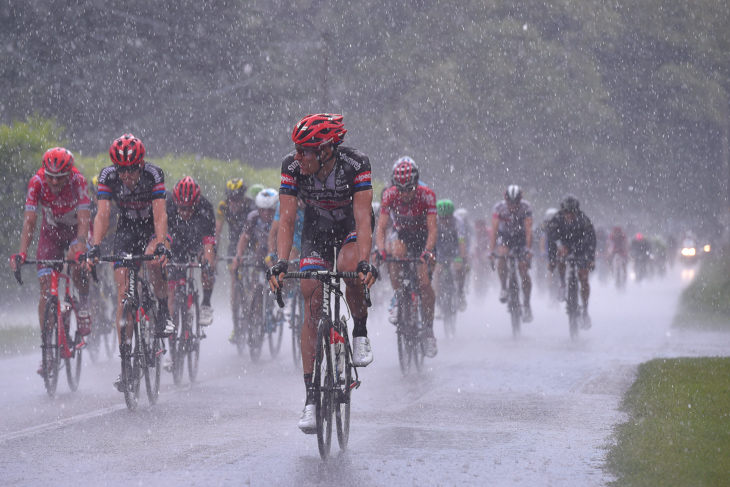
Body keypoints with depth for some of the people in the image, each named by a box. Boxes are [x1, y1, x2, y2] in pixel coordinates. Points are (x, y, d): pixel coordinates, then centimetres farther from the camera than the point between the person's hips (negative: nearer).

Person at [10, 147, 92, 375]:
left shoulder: (78, 180, -29)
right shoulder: (37, 183, -26)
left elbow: (84, 218, -35)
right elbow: (29, 220, -29)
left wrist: (80, 244, -52)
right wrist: (21, 253, -41)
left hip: (76, 230, -1)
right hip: (50, 233, 1)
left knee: (77, 261, -33)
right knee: (46, 289, -10)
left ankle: (84, 303, -4)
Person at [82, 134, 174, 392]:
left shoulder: (154, 174, -26)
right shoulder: (108, 176, -22)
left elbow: (160, 214, -34)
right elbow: (102, 214, -29)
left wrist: (161, 245, -50)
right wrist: (94, 248, -43)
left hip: (152, 229, -2)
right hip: (126, 231, 2)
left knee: (152, 260, -36)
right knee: (123, 293, -8)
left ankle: (164, 313, -12)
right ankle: (125, 359, -4)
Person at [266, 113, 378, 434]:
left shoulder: (356, 164, -32)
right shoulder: (292, 167, -26)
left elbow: (363, 218, -36)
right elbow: (286, 219, -26)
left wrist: (364, 262, -49)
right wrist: (281, 263, -39)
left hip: (351, 227, -2)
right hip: (316, 229, 2)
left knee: (350, 268, -35)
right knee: (312, 302, -9)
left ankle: (360, 334, -7)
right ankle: (311, 397, -8)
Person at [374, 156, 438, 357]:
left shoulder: (426, 195, -26)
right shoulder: (390, 195, -21)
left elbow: (433, 229, -29)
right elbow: (381, 228, -23)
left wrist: (428, 251, -46)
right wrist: (380, 249, -41)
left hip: (423, 237, -1)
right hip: (401, 235, 1)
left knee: (424, 282, -17)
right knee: (395, 252, -35)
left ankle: (429, 329, -1)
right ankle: (399, 299, -16)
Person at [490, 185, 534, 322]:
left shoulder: (526, 207, -24)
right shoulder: (499, 208, -23)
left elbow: (529, 230, -28)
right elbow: (494, 229, -26)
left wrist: (529, 249, -38)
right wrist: (493, 250, -35)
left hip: (520, 237, 0)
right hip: (504, 236, 0)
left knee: (523, 271, -9)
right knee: (502, 256, -32)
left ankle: (527, 305, 1)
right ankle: (503, 288, -14)